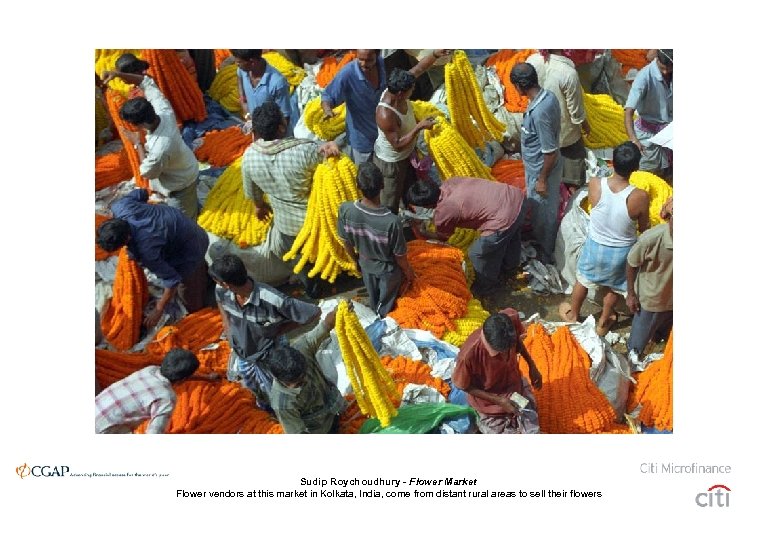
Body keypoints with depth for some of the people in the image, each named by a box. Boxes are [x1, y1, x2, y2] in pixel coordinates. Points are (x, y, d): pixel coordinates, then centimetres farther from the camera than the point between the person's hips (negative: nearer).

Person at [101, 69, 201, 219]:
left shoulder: (160, 150, -45)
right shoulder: (164, 112, -27)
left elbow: (147, 172, -22)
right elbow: (148, 83, -12)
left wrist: (138, 144, -15)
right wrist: (119, 74, -21)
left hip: (180, 184, -7)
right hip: (187, 168, 7)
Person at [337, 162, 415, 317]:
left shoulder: (345, 209, -32)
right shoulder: (392, 221, -41)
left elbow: (346, 242, -11)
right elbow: (400, 256, -23)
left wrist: (355, 259, 11)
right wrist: (409, 272, -1)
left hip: (366, 265, 3)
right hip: (388, 269, -3)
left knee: (373, 297, 35)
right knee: (386, 304, 30)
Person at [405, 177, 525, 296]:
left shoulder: (441, 214, -9)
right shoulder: (450, 182, 7)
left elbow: (443, 237, 14)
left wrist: (421, 233, 30)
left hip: (504, 220, -8)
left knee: (478, 254, 16)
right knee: (510, 236, 36)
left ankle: (486, 285, 42)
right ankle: (509, 265, 64)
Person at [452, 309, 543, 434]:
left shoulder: (512, 318, -31)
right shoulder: (469, 354, -41)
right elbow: (464, 386, -19)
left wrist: (532, 366, 1)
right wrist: (498, 400, -21)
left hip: (516, 385, 4)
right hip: (490, 401, -4)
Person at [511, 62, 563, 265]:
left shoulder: (539, 112, -35)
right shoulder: (547, 96, -6)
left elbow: (550, 151, -28)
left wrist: (542, 180, -18)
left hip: (540, 170, -9)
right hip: (539, 166, 9)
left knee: (543, 213, 12)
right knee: (538, 209, 29)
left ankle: (546, 254, 32)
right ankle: (539, 237, 51)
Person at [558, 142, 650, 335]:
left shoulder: (594, 184, -26)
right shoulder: (640, 197, -30)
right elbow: (643, 229, -10)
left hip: (595, 245, 1)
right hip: (621, 252, -1)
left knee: (583, 280, 30)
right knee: (614, 287, 29)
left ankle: (572, 314, 53)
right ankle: (603, 322, 50)